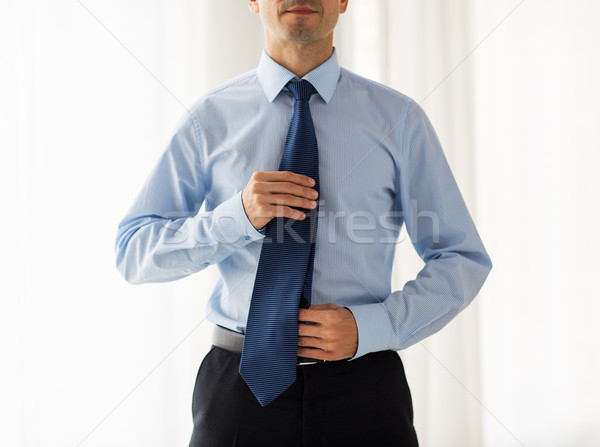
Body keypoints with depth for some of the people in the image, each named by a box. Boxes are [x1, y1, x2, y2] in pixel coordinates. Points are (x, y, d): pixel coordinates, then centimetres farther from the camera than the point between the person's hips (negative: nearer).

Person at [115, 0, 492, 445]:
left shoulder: (398, 118, -1)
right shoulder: (210, 119, 0)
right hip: (242, 383, 0)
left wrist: (370, 327, -14)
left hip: (361, 383, 0)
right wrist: (238, 216, -19)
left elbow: (464, 260, 1)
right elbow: (133, 253, -2)